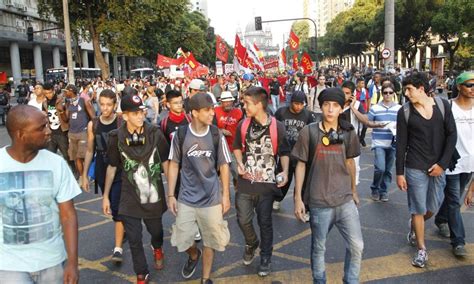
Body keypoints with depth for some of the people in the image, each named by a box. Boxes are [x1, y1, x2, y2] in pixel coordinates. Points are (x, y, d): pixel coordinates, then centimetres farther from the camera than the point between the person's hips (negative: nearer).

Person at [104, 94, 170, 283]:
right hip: (130, 196, 0)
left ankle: (157, 248, 56)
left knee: (156, 230, 19)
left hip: (154, 194, 0)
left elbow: (165, 162, -2)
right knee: (134, 239, 5)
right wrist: (105, 195, 6)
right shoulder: (116, 137, -11)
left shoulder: (155, 133, -13)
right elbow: (112, 167, 2)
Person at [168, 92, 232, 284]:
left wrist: (226, 195, -1)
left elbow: (223, 166, 1)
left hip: (212, 199, 0)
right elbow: (174, 165, 1)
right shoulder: (180, 135, -7)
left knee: (210, 240, 10)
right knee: (182, 241, 8)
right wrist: (170, 195, 0)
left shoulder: (216, 135, -6)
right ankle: (194, 255, 43)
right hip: (186, 199, 0)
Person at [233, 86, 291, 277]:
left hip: (266, 183, -2)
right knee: (243, 220, 7)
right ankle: (251, 243, 38)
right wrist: (240, 164, -5)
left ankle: (266, 257, 30)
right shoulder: (243, 125, -4)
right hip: (245, 182, 2)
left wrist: (285, 172, -15)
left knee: (265, 222, 10)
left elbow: (284, 152, 0)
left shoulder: (277, 127, -12)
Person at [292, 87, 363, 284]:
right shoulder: (309, 132, -7)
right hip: (319, 202, -2)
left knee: (357, 246, 4)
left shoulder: (348, 132, 1)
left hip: (345, 200, 2)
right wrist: (298, 198, -5)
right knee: (319, 248, 12)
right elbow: (301, 165, -2)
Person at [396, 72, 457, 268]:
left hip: (438, 167, 2)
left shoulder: (442, 106, -2)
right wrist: (399, 173, -5)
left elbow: (451, 135, 0)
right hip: (415, 168, -2)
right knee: (419, 209, 4)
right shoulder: (404, 112, -6)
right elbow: (401, 145, -4)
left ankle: (414, 226, 42)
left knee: (433, 208, 12)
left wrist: (442, 163, -7)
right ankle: (421, 250, 19)